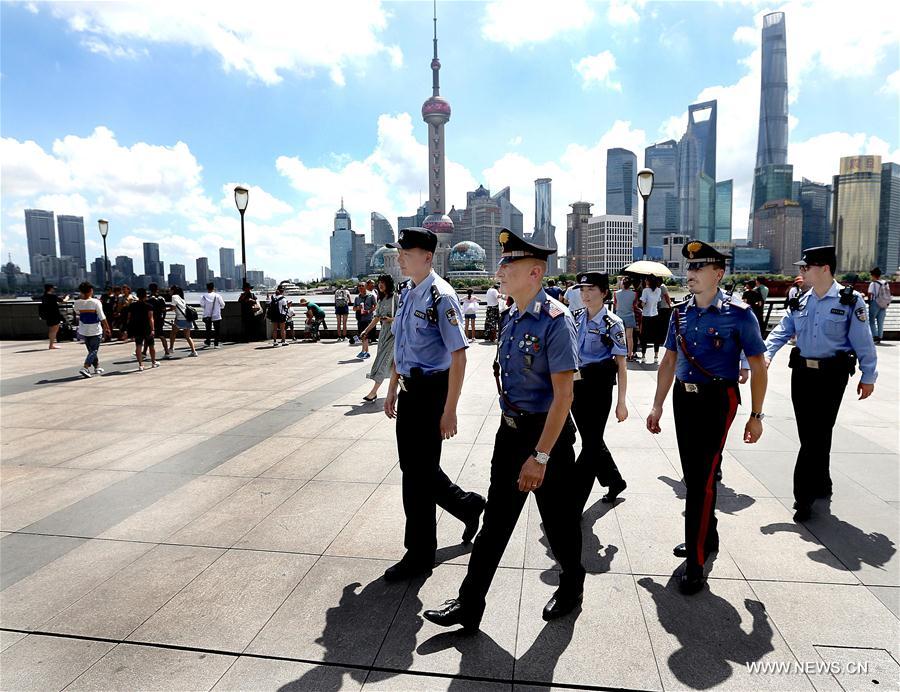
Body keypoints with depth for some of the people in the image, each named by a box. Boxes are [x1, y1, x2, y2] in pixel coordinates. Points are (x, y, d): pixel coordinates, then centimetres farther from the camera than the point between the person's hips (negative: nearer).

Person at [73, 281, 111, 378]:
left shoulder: (77, 303, -3)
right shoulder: (96, 302, -14)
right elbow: (102, 317, -14)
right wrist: (107, 328, -3)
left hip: (83, 331, 5)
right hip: (95, 330, -5)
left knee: (91, 350, 18)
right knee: (94, 350, 1)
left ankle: (97, 367, 28)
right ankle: (85, 368, -13)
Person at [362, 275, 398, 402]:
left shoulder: (395, 296, -8)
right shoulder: (381, 299, 15)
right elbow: (377, 318, 17)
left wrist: (391, 319, -24)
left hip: (394, 331, -8)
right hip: (384, 331, 8)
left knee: (384, 359, -9)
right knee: (392, 361, 12)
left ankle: (374, 391, -9)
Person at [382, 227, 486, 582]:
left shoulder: (441, 297, -17)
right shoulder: (406, 293, 10)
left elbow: (458, 357, -20)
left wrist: (449, 412, -21)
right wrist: (393, 389, 20)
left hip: (431, 390, -8)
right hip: (409, 390, 9)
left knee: (419, 471, 2)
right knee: (412, 465, 18)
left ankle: (419, 555, 22)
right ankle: (467, 504, 41)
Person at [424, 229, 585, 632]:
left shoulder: (556, 320, -20)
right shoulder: (510, 318, 5)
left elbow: (563, 395, -22)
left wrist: (540, 455, -23)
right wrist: (511, 429, 18)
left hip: (548, 431, -7)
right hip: (510, 429, 7)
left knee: (558, 518, 14)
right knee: (496, 518, 13)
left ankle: (571, 587, 42)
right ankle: (469, 605, 24)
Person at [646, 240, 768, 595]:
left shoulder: (738, 313, -9)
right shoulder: (680, 312, 6)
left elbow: (757, 367, -4)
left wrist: (756, 416, -5)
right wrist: (657, 406, 11)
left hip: (717, 400, -6)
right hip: (683, 398, 6)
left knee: (703, 477, -6)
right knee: (692, 473, 16)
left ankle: (696, 562, 3)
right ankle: (706, 537, 37)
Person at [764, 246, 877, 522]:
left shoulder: (850, 301, -7)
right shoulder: (801, 301, 7)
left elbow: (863, 342, -4)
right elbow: (782, 330, 4)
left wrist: (868, 376, -2)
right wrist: (767, 354, -13)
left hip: (831, 375, -5)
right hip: (801, 372, 5)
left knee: (818, 435, -2)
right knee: (808, 434, 12)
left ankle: (804, 495, 7)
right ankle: (821, 485, 31)